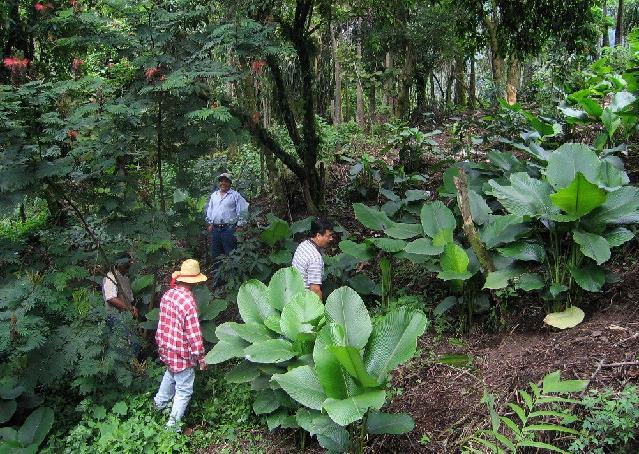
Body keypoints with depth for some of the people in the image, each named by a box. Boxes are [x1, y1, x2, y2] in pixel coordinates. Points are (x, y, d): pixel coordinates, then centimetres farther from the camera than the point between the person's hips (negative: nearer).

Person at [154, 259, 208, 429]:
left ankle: (160, 402, 52)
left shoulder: (167, 295, -4)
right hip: (182, 354, -8)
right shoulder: (188, 302, -27)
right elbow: (194, 334, -23)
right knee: (184, 391, 8)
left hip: (166, 349, 8)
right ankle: (172, 425, 14)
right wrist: (201, 358, -12)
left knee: (171, 374, 35)